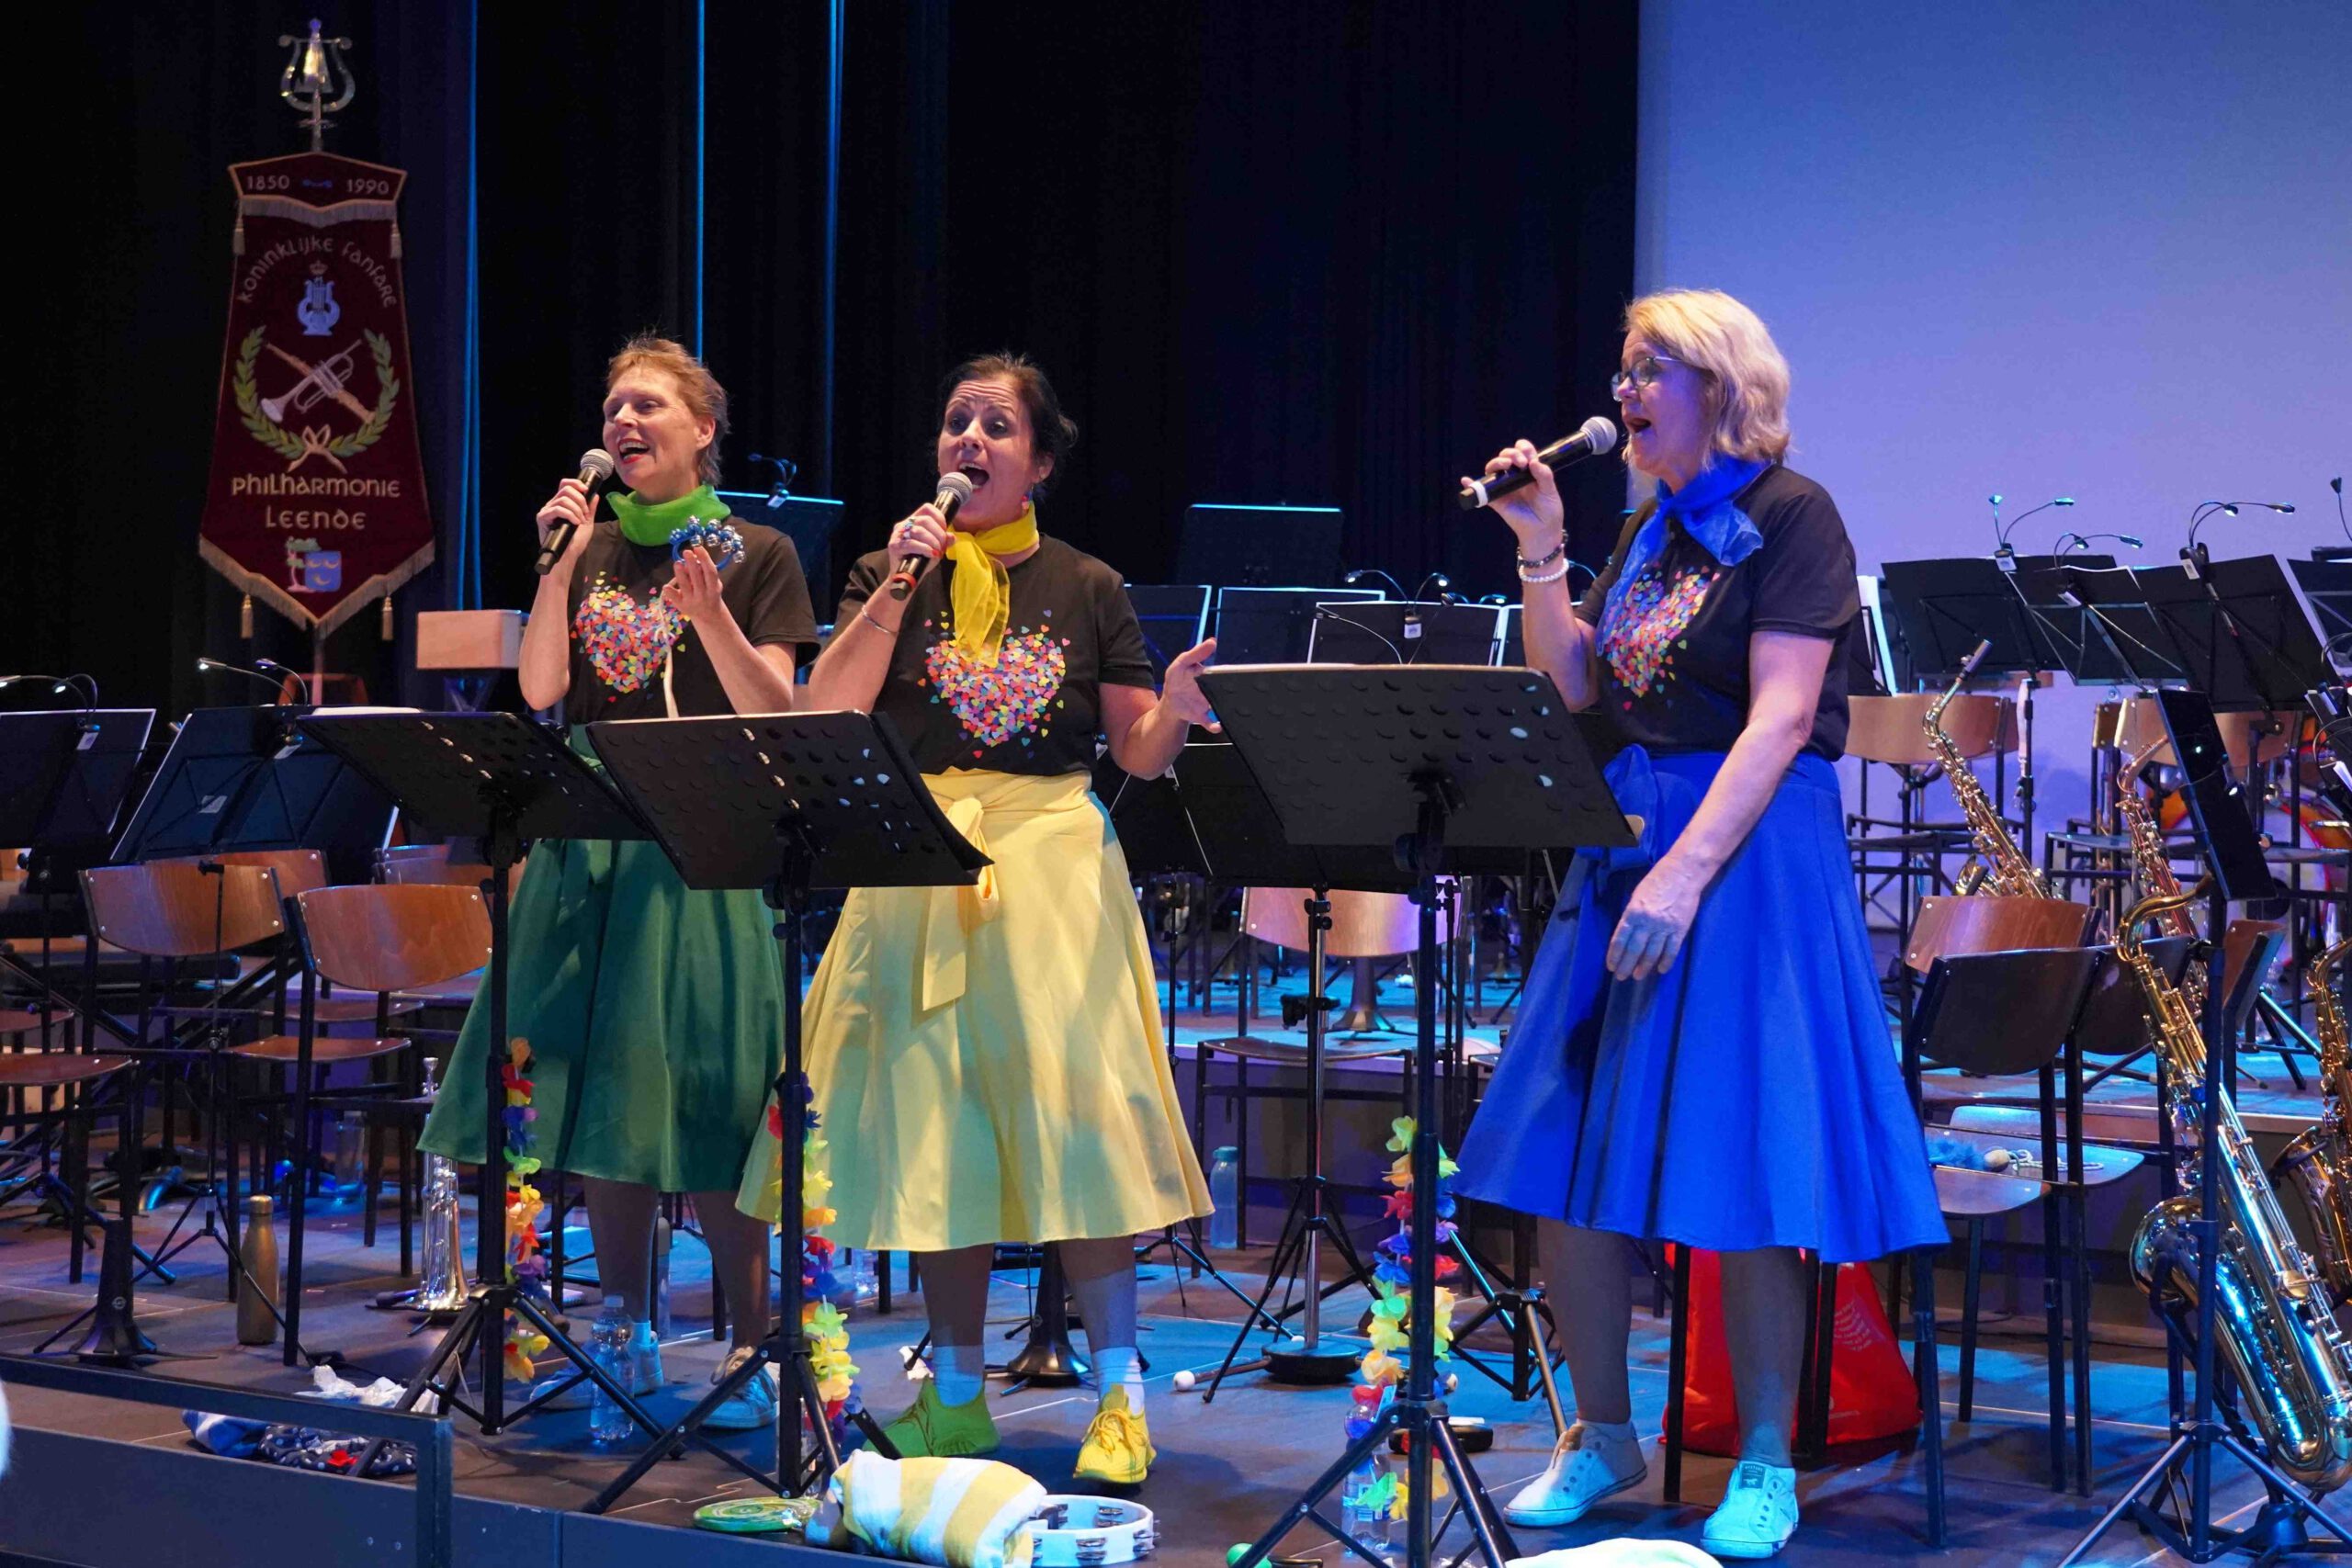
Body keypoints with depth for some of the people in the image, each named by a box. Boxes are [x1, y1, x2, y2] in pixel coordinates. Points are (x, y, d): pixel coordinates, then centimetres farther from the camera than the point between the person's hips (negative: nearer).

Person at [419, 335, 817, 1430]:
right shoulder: (590, 547, 13)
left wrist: (707, 611, -19)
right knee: (594, 1103, 6)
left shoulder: (757, 555, 2)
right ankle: (627, 1339, 17)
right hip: (589, 843, 5)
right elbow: (539, 690, 2)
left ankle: (754, 1348, 1)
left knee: (699, 1115, -8)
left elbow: (775, 714, -7)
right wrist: (562, 565, -6)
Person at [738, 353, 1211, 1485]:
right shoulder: (892, 574, 8)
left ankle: (1120, 1399, -3)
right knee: (935, 1132, 3)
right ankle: (956, 1398, 14)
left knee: (1072, 1114, -10)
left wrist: (1178, 707, -16)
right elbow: (823, 719, -6)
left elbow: (1140, 755, 5)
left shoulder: (1087, 588, 6)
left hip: (1054, 864, -2)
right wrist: (896, 590, -13)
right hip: (921, 868, 2)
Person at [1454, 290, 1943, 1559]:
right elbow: (1570, 685, 10)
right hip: (1626, 839, 7)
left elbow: (1783, 714, -16)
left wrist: (1686, 872, -25)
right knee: (1564, 1162, 5)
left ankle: (1764, 1464, 9)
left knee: (1737, 1171, -4)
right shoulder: (1650, 528, 14)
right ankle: (1602, 1436, 19)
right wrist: (1540, 550, 0)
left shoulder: (1789, 516, -7)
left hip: (1751, 852, -7)